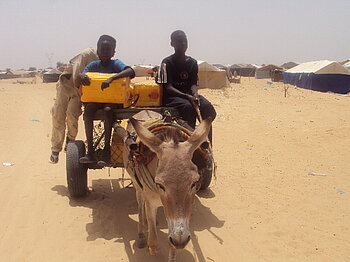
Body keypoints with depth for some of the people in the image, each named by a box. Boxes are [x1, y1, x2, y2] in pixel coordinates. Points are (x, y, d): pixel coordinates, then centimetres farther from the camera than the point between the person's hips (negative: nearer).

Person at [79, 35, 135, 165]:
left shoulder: (116, 64, -4)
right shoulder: (94, 65, 8)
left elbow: (131, 72, -23)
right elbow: (82, 75, -1)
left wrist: (111, 78, -37)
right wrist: (82, 76, -27)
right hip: (97, 99, 3)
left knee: (107, 109, -35)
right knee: (88, 108, -28)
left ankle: (106, 151, -29)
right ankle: (90, 151, -29)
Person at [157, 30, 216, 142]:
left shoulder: (192, 62, 11)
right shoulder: (167, 62, -4)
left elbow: (193, 83, 6)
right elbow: (168, 87, -11)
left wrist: (195, 94, -19)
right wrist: (187, 96, -25)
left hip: (189, 94, 5)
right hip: (171, 97, -4)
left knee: (207, 106, -23)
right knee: (188, 106, -35)